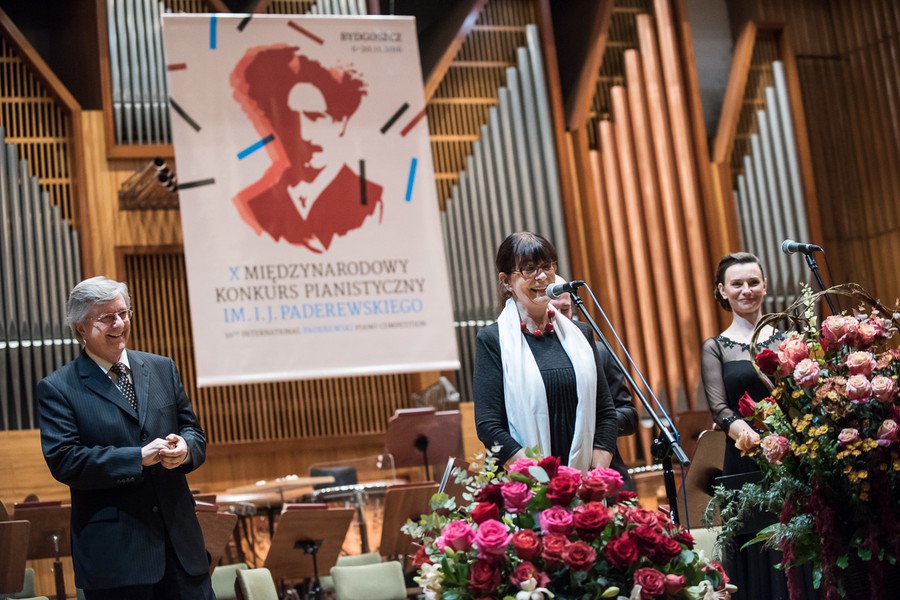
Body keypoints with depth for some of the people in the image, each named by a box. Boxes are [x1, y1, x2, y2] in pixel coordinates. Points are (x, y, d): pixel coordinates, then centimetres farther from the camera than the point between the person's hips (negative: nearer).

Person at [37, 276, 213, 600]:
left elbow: (194, 433, 13)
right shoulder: (57, 388, -2)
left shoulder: (162, 369, 11)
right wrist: (139, 458, -19)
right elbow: (63, 460, -12)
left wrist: (184, 448, -12)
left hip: (181, 538, 4)